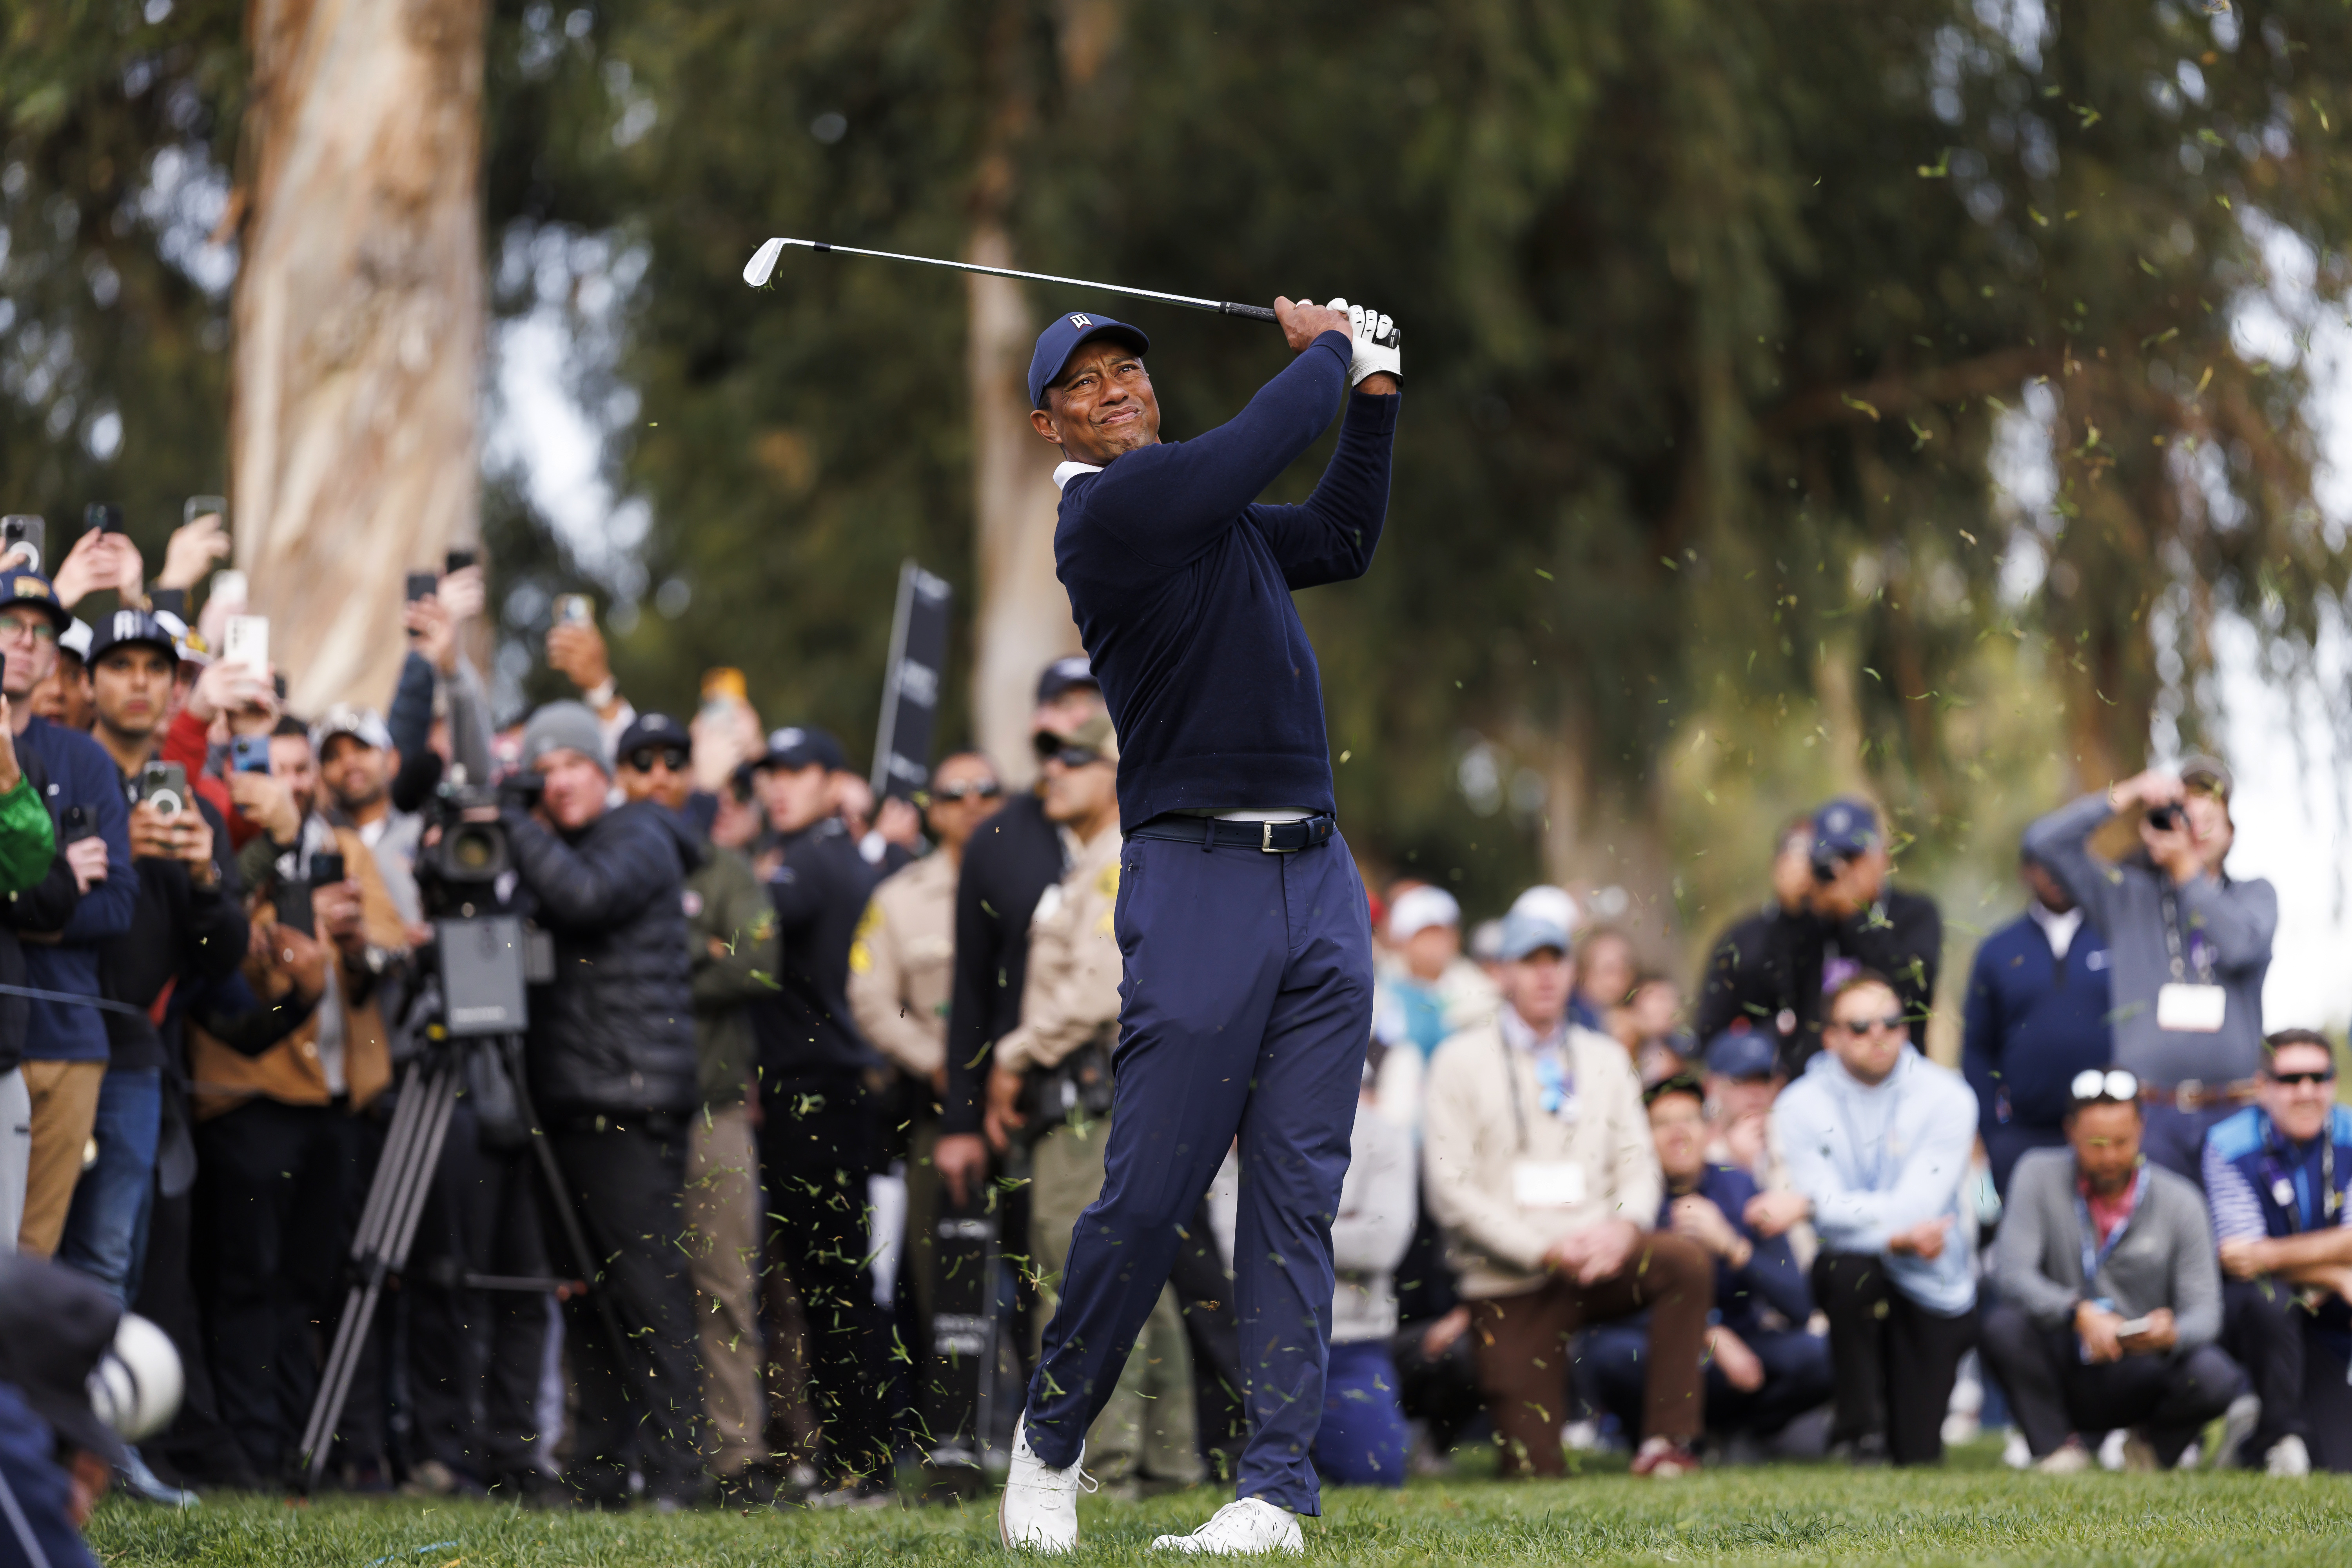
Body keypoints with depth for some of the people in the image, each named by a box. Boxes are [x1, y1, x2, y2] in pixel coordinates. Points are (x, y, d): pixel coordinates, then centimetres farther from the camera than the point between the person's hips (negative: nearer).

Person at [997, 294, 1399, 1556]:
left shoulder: (1206, 509, 20)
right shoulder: (1111, 510, -6)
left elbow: (1342, 539, 34)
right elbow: (1264, 445, -11)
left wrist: (1373, 389, 25)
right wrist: (1325, 349, 7)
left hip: (1319, 881, 7)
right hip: (1198, 881, -7)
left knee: (1297, 1196, 0)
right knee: (1147, 1198, -7)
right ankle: (1051, 1440, 14)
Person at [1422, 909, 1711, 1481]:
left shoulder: (1605, 1059, 15)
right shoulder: (1462, 1061, 2)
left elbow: (1639, 1163, 9)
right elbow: (1451, 1189, -6)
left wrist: (1625, 1226, -15)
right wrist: (1545, 1250, -17)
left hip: (1595, 1260, 3)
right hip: (1509, 1283, -3)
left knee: (1687, 1260, -30)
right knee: (1537, 1474, -12)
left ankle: (1665, 1444, -24)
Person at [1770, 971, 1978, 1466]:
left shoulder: (1947, 1098, -8)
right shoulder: (1800, 1105, -5)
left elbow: (1916, 1209, -19)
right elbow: (1833, 1221, -14)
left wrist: (1808, 1204, -24)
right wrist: (1895, 1236, -32)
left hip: (1932, 1283, 0)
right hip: (1852, 1274, 0)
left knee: (1918, 1456, -8)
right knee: (1848, 1266, -38)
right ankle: (1861, 1428, -17)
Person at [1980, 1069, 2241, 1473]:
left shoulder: (2180, 1202, -3)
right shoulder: (2040, 1176, -6)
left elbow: (2204, 1309, -8)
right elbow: (2014, 1273, -16)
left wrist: (2172, 1333, -33)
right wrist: (2079, 1314, -34)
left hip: (2140, 1380, 0)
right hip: (2065, 1372, 0)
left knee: (2214, 1378, -31)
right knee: (2004, 1324, -31)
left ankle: (2155, 1446, 5)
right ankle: (2058, 1449, -6)